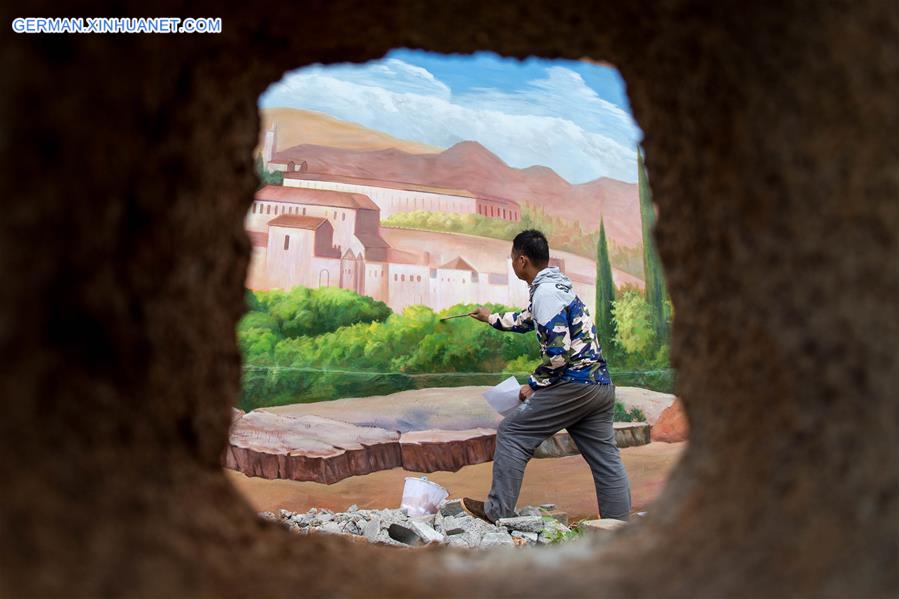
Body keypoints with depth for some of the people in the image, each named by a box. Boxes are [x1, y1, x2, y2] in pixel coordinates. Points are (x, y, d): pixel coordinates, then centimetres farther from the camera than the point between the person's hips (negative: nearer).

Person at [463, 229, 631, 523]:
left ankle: (497, 512, 5)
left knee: (512, 432, 0)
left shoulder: (545, 292, -12)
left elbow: (559, 351, -19)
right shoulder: (556, 287, 19)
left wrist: (534, 385, -6)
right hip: (601, 385, 10)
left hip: (574, 384, -10)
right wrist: (491, 318, 53)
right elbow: (527, 319, 39)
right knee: (605, 458, 9)